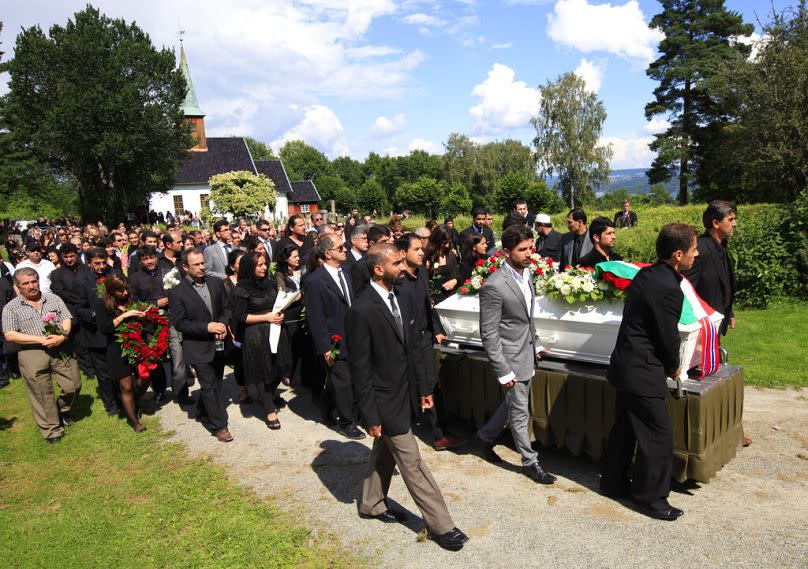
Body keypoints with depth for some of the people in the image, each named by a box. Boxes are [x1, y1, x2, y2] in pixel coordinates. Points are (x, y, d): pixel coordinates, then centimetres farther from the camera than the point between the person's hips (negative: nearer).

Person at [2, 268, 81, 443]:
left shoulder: (53, 299, 10)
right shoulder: (11, 308, 1)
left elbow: (67, 319, 7)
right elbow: (9, 335, -7)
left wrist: (62, 336, -14)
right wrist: (40, 339, -14)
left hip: (61, 349, 3)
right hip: (32, 354, -2)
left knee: (73, 386, 5)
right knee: (42, 394, 4)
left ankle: (62, 410, 34)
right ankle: (51, 429, 18)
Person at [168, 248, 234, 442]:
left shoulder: (216, 283, 1)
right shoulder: (177, 292, -12)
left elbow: (227, 307, 8)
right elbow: (179, 323, -14)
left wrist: (223, 324, -12)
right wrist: (207, 327, -22)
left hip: (218, 344, 5)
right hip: (198, 347, -5)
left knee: (216, 381, 19)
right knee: (209, 386, 1)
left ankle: (203, 410, 44)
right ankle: (219, 426, 13)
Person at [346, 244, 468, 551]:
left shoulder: (400, 301, 2)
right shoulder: (361, 311, -22)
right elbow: (360, 369, -19)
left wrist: (423, 387, 12)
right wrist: (370, 415, -15)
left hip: (404, 395, 8)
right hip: (386, 402, -8)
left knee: (385, 452, 23)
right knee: (412, 463, 3)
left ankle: (371, 503, 43)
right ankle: (440, 525, 16)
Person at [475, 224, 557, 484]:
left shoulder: (526, 272, 1)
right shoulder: (494, 286, -25)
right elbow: (488, 334, -21)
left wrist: (536, 344, 17)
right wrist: (503, 372, -19)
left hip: (527, 353, 8)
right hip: (511, 359, -8)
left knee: (513, 404, 23)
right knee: (520, 414, 8)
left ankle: (487, 434, 45)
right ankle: (530, 463, 26)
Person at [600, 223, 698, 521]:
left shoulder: (646, 274, 6)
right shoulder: (669, 289, -23)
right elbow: (668, 337, -15)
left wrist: (667, 365, 14)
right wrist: (673, 368, 4)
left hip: (626, 365, 10)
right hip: (643, 373, -10)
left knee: (624, 429, 20)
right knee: (658, 437, 4)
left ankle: (613, 483, 34)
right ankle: (651, 498, 19)